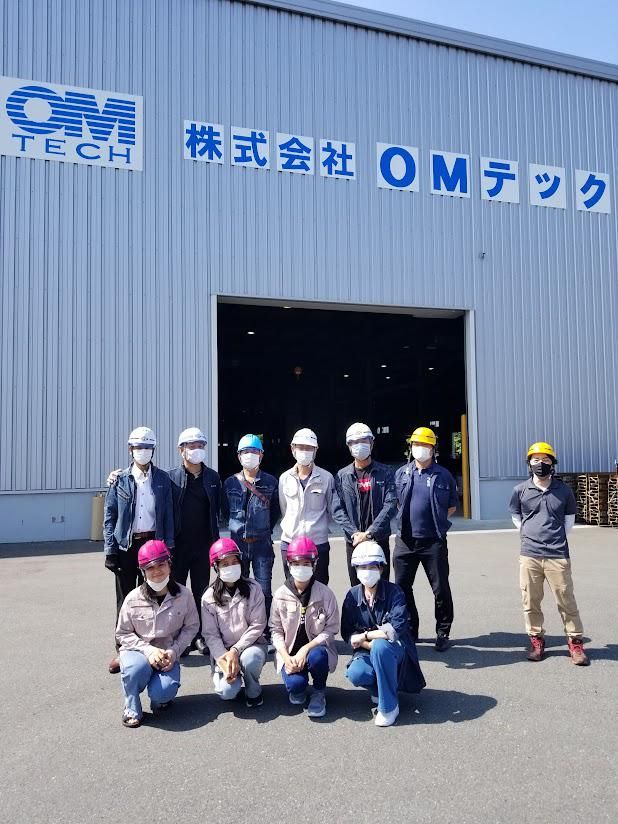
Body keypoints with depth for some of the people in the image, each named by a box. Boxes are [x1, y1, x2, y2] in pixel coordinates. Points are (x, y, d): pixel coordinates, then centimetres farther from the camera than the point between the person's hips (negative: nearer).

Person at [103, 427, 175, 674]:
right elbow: (109, 516, 2)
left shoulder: (162, 479, 5)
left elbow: (168, 515, 5)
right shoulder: (120, 480, 2)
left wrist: (168, 546, 0)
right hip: (126, 545, 0)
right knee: (125, 599, 5)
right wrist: (109, 549, -4)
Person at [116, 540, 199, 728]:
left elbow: (191, 627, 1)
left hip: (167, 655, 1)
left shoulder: (183, 595, -9)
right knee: (136, 668, -37)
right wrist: (148, 650, -17)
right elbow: (122, 634, -3)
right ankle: (131, 708, -4)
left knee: (162, 693, -28)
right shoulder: (133, 599, -11)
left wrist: (173, 651, -14)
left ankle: (160, 697, 14)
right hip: (138, 651, 0)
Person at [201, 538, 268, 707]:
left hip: (250, 644, 0)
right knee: (226, 691, -24)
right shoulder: (209, 597, -4)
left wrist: (236, 650, -18)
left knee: (249, 660, -35)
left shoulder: (253, 589, -5)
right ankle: (233, 674, 14)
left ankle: (253, 692, -1)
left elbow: (258, 625, -9)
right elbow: (210, 634, -5)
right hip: (223, 650, 0)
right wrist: (224, 659, -21)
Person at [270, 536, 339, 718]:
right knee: (295, 684, -28)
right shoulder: (281, 595, -4)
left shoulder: (325, 594, -9)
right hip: (290, 651, 1)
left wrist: (305, 649, -20)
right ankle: (298, 689, 13)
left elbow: (331, 629, -9)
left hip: (316, 647, -1)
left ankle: (319, 692, -3)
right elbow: (276, 630, 0)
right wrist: (286, 657, -15)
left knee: (316, 657, -37)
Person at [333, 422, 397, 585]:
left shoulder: (385, 473, 2)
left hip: (380, 540, -1)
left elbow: (390, 505, -8)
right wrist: (354, 533, -15)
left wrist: (369, 533, -16)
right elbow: (338, 509, -2)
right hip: (353, 541, 1)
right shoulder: (342, 476, 5)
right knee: (356, 588, 6)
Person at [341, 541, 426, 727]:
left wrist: (365, 636, -17)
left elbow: (396, 629, -24)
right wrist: (371, 644, -19)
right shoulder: (352, 596, -5)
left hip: (395, 650, -2)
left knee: (380, 646, -36)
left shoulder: (393, 592, -14)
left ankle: (389, 706, -18)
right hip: (367, 651, 2)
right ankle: (378, 688, 8)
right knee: (355, 674, -30)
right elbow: (347, 634, -4)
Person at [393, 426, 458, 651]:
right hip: (405, 540, 3)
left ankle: (443, 633, 19)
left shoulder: (443, 475, 2)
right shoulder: (401, 473, 7)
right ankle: (409, 631, 23)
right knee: (401, 588, 8)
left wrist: (434, 520, 1)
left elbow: (452, 507, 10)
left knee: (441, 589, 4)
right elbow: (393, 503, 17)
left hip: (434, 542, -2)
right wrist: (407, 519, 7)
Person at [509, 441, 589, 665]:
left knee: (566, 600, 3)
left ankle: (575, 642, 16)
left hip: (558, 555, -1)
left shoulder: (563, 490, 2)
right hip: (529, 555, 1)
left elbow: (569, 519, 15)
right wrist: (530, 535, 10)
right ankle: (536, 640, 22)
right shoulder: (520, 490, 1)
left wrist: (557, 539, 8)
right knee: (531, 601, 7)